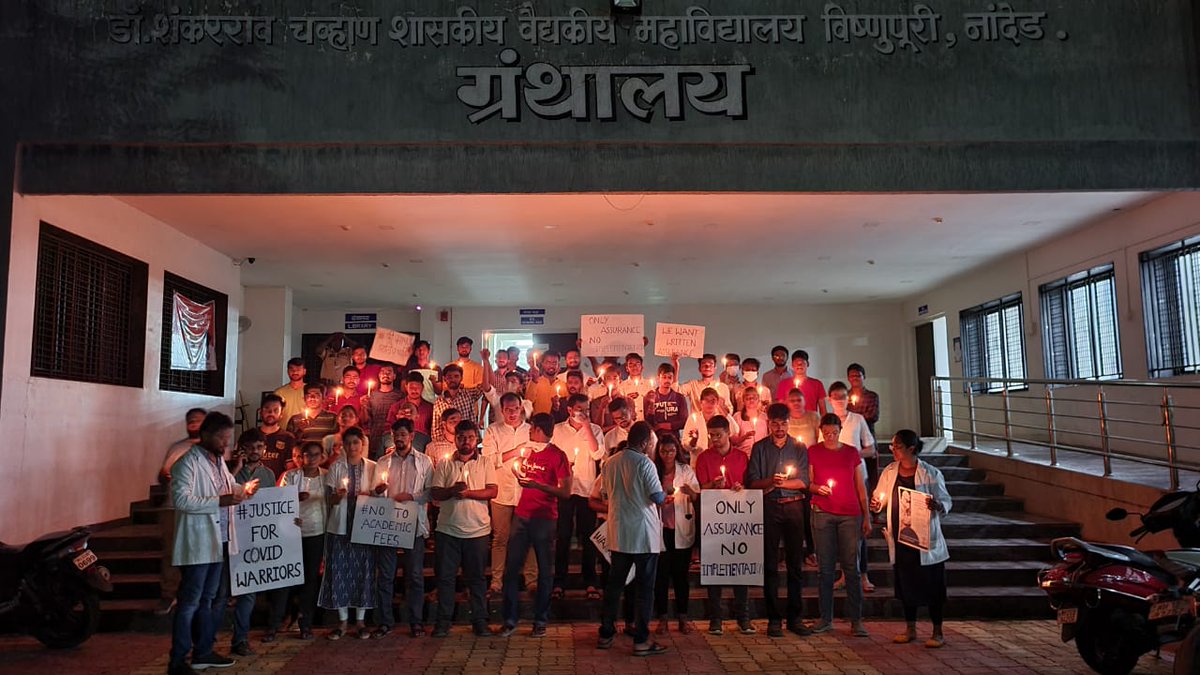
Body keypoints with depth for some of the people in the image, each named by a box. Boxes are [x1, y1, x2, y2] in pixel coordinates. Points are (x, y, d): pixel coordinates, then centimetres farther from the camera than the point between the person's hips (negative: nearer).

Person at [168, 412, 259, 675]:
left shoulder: (219, 461, 12)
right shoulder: (188, 463, -13)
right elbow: (181, 499, -22)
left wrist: (242, 489, 1)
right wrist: (221, 501, -26)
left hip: (217, 542, 8)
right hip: (197, 544, -8)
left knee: (208, 600, 17)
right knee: (189, 603, -1)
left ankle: (203, 653, 28)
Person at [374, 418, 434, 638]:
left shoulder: (424, 461, 7)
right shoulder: (383, 462, 12)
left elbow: (431, 491, 1)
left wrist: (411, 496, -13)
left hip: (414, 523, -2)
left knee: (415, 574, 2)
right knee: (385, 574, 4)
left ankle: (416, 621, 11)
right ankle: (384, 621, 14)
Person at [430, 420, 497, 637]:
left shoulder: (485, 464, 6)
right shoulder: (444, 465, 8)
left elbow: (492, 492, -4)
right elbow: (436, 493, 1)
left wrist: (468, 493, -16)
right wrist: (452, 490, -17)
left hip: (477, 529, -1)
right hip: (448, 529, 1)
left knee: (477, 577, 7)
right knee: (445, 576, 5)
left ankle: (480, 620, 16)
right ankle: (443, 621, 15)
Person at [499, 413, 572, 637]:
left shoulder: (557, 455, -8)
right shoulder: (529, 450, 13)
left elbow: (565, 492, -13)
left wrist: (538, 485, -21)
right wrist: (520, 475, 7)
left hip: (544, 518, -6)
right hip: (522, 515, 6)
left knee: (545, 571, 5)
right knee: (511, 567, 3)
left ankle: (540, 621, 16)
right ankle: (509, 620, 12)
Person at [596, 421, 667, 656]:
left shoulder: (610, 462, 3)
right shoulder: (645, 463, -14)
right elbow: (658, 497, -15)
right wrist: (665, 496, 6)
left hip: (618, 533, 6)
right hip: (643, 534, -5)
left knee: (614, 583, 15)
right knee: (644, 586, 3)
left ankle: (606, 634, 21)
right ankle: (641, 640, 7)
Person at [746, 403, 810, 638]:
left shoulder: (799, 448, 9)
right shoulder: (759, 448, 7)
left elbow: (804, 481, -1)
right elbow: (752, 482, -1)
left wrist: (779, 483, -11)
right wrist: (771, 481, -18)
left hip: (793, 507, 1)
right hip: (768, 508, -1)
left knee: (795, 563, 4)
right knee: (770, 564, 1)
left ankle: (795, 617, 13)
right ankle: (774, 618, 9)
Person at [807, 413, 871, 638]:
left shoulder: (852, 453, 10)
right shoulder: (813, 452, 6)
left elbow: (861, 487, 11)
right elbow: (808, 482, 10)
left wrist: (867, 517, 7)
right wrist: (816, 488, -13)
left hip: (850, 514, 1)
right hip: (822, 513, 0)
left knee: (851, 566, -2)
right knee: (824, 566, 1)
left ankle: (856, 620, 5)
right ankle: (826, 619, 10)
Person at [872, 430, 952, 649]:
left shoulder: (931, 473, -8)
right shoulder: (889, 471, 4)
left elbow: (947, 502, -5)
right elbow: (880, 495, 12)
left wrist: (938, 506, -27)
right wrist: (876, 504, -10)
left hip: (925, 540, -4)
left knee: (931, 585, 3)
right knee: (905, 584, 12)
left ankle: (938, 632, 18)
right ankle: (910, 629, 26)